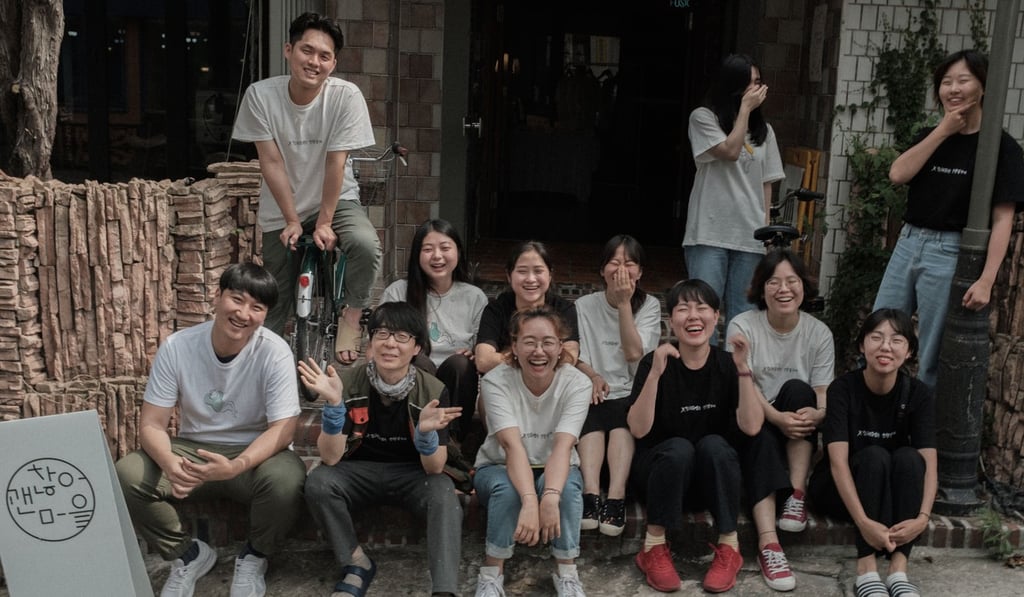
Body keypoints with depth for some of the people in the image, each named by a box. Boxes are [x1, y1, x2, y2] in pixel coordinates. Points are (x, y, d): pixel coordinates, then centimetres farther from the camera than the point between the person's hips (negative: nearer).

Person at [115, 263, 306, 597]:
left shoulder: (274, 352, -17)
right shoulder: (177, 347, -11)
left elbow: (283, 428, -20)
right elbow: (151, 424, -10)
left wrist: (235, 467, -39)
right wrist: (169, 462, -34)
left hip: (255, 454, -2)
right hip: (192, 450, 2)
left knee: (286, 480, -35)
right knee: (127, 475, -23)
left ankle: (254, 557, 0)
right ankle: (188, 554, 3)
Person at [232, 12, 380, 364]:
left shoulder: (346, 96, -18)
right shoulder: (260, 95, -15)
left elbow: (335, 164, -17)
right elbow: (271, 163, -12)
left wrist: (324, 223, -16)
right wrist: (292, 222, -12)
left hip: (336, 201, -1)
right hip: (281, 211, 1)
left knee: (366, 243, -32)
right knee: (275, 304, 4)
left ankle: (351, 315, -7)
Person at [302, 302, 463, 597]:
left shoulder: (433, 390, -16)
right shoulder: (350, 382, -15)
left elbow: (434, 468, -18)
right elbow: (330, 458, -19)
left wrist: (426, 431, -39)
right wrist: (334, 404, -34)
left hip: (411, 473, -1)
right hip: (360, 470, 1)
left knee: (444, 493, -32)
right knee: (317, 482, -28)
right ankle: (358, 564, -7)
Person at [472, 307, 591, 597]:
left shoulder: (577, 383, -18)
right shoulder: (496, 381, -22)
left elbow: (563, 445, -30)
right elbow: (512, 444, -34)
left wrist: (550, 497, -48)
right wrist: (529, 501, -49)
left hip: (554, 471, 1)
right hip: (499, 468, -1)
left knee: (567, 487, -33)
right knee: (506, 487, -34)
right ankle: (491, 574, -16)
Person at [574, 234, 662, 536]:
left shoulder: (649, 306, 4)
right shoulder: (584, 306, 7)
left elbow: (634, 354, -11)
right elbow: (576, 359, 3)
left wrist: (624, 303, -14)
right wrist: (590, 376, -19)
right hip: (595, 395, 1)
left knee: (622, 418, -33)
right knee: (591, 418, -32)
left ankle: (616, 498, -44)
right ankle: (591, 496, -47)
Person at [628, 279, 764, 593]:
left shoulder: (727, 365, -5)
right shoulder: (654, 362, -10)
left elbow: (751, 426, -18)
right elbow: (638, 429, -22)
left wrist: (743, 368, -26)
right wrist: (655, 373, -33)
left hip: (712, 478, 2)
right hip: (661, 469, -1)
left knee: (713, 443, -29)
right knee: (679, 447, -32)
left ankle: (729, 548, -19)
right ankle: (654, 547, -21)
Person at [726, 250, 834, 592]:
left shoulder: (819, 333, -1)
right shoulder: (743, 326, -8)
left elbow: (823, 397, -7)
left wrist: (815, 415, -32)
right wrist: (776, 417, -36)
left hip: (797, 434, 2)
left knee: (797, 388, -27)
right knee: (760, 435, -35)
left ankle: (797, 495, -27)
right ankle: (768, 544, -47)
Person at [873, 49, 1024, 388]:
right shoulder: (930, 136, 11)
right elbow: (897, 175, -6)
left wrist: (986, 280, -19)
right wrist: (943, 130, -8)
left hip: (950, 253, -5)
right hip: (907, 244, 5)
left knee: (932, 357, 4)